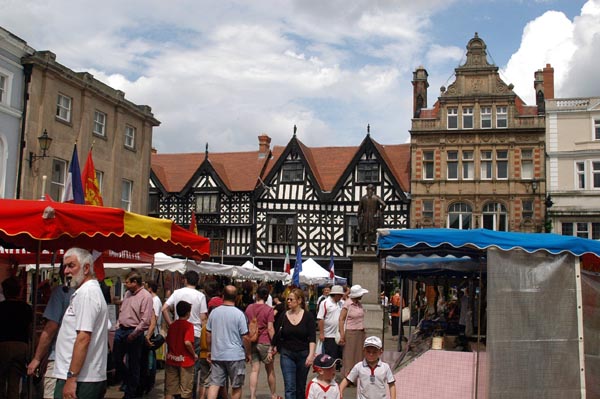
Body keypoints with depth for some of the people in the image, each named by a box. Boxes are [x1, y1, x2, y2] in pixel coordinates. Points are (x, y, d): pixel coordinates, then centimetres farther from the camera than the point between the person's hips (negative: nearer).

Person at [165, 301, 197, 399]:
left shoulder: (172, 325, 4)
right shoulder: (189, 325, -14)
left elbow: (168, 341, 9)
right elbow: (187, 342, -25)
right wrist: (194, 354, -11)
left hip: (172, 360, 5)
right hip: (185, 360, -5)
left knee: (169, 390, 13)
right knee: (186, 391, 6)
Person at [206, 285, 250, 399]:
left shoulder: (214, 312, 2)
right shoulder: (239, 314, -11)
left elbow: (208, 335, 8)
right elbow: (245, 337, -10)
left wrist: (210, 351, 21)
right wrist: (248, 353, 4)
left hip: (217, 355, 4)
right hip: (235, 355, -3)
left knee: (214, 384, 5)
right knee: (236, 387, 9)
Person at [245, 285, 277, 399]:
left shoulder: (249, 308, 5)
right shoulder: (269, 309, -8)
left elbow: (246, 326, 11)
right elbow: (270, 328, -13)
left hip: (252, 342, 3)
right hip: (265, 342, -3)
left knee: (254, 370, 4)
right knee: (270, 370, 12)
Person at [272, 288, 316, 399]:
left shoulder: (308, 316, -5)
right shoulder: (284, 316, 0)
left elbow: (312, 337, -9)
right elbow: (278, 335, 9)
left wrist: (311, 354, -18)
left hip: (303, 354, 0)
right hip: (287, 354, 0)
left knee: (300, 387, 12)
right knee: (290, 387, -7)